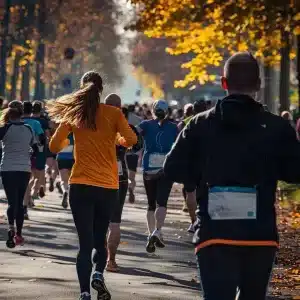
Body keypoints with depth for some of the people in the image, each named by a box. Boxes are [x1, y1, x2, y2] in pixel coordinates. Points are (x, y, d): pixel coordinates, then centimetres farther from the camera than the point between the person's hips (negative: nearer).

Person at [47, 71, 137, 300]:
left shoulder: (73, 113, 2)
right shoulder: (113, 113, -1)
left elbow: (55, 146, 4)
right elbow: (131, 140, -10)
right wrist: (117, 139, 11)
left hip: (80, 186, 0)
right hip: (108, 187, 0)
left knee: (85, 242, 2)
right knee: (100, 238, 17)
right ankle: (98, 273, -8)